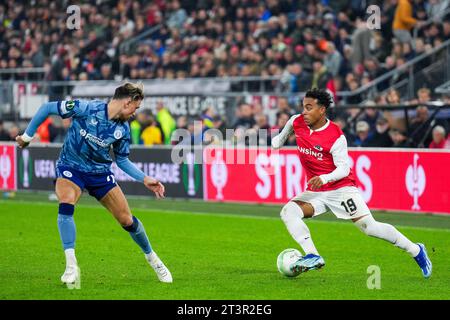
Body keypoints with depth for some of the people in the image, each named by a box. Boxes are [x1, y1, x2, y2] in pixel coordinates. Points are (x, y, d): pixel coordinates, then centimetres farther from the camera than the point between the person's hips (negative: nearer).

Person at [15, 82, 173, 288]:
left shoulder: (123, 129, -6)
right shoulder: (86, 109, -20)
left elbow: (122, 160, 10)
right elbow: (47, 108, -12)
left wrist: (145, 179, -1)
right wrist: (27, 135, -6)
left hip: (101, 172, 4)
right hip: (71, 168, -4)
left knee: (127, 220, 2)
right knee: (66, 205, -33)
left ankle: (152, 258, 29)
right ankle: (71, 266, -29)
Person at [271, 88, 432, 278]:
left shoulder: (336, 137, -19)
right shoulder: (297, 123, -3)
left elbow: (343, 168, -21)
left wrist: (324, 179, -36)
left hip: (341, 188, -6)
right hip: (315, 192, 6)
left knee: (368, 226, -14)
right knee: (288, 211, -20)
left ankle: (415, 250, 4)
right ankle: (312, 256, -26)